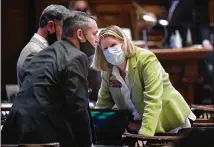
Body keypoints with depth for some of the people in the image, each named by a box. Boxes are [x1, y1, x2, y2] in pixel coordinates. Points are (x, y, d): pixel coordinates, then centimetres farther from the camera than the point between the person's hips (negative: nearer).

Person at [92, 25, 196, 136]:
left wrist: (144, 134, -38)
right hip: (137, 125, 5)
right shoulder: (108, 70, -2)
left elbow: (153, 101, -30)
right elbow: (103, 103, 8)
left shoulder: (146, 59, -21)